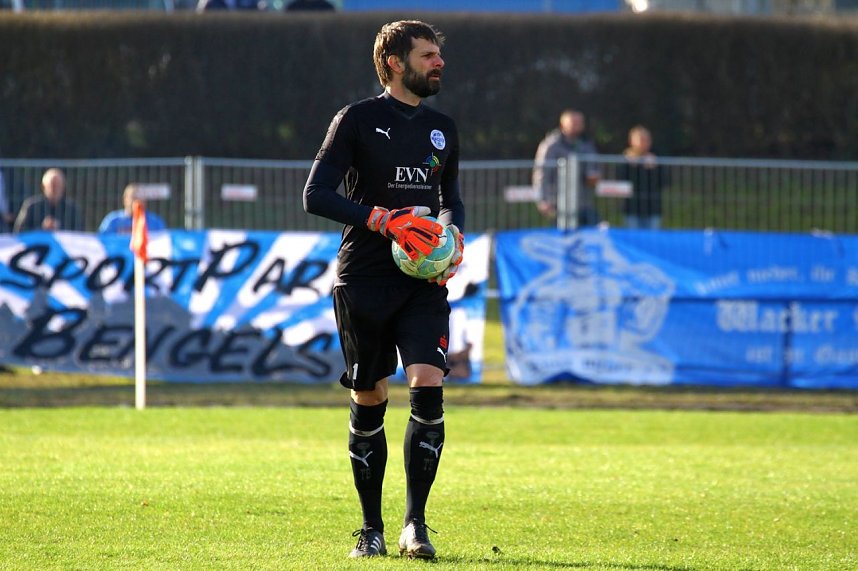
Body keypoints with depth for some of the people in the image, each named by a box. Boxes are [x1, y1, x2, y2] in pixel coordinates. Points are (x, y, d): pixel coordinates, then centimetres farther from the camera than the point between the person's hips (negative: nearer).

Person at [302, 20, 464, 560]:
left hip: (424, 281, 3)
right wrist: (382, 220, -18)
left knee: (428, 388, -15)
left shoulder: (443, 128, 13)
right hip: (364, 278, -3)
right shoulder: (358, 119, -2)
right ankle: (372, 529, 16)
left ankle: (415, 521, -7)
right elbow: (316, 195, -8)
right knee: (368, 403, 4)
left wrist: (454, 240, 5)